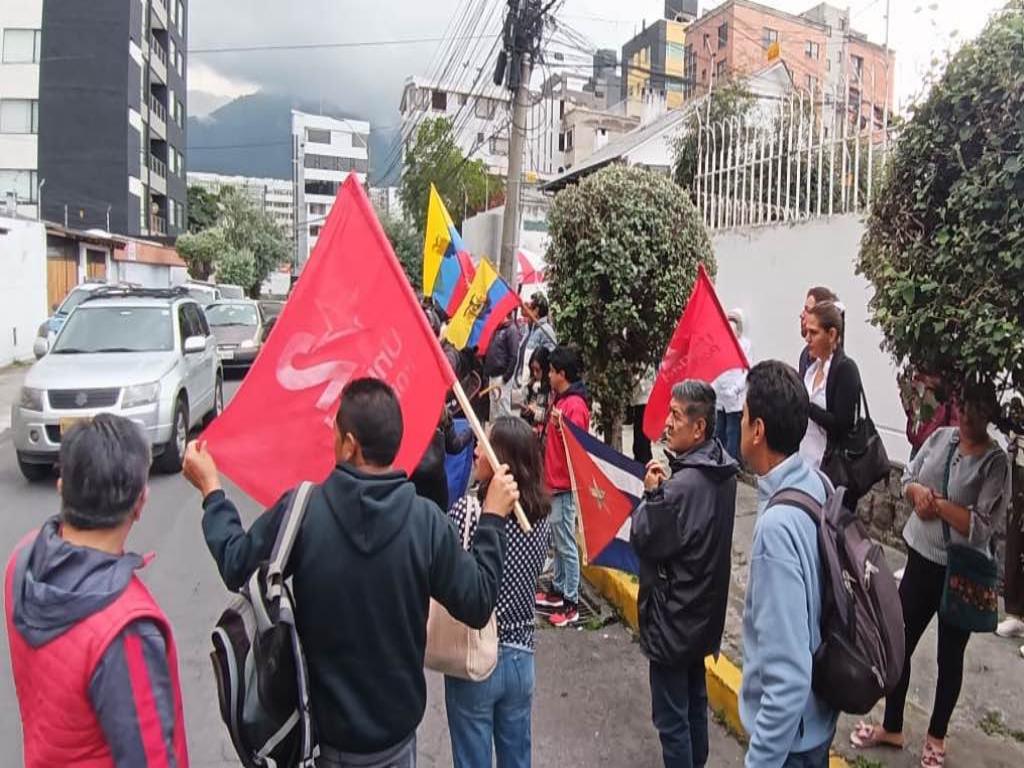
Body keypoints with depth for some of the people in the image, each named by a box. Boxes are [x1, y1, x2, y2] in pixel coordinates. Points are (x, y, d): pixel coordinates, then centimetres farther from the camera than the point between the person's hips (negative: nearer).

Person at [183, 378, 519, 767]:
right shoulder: (427, 520, -21)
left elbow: (236, 566, -5)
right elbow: (478, 604, -13)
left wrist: (211, 489, 7)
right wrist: (493, 516, -4)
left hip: (321, 725, 0)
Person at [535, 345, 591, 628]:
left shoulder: (575, 405, -17)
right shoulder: (561, 399, 11)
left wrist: (560, 426, -36)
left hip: (564, 485, -10)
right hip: (554, 481, 10)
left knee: (566, 544, -2)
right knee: (557, 542, 18)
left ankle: (571, 604, 6)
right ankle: (558, 590, 30)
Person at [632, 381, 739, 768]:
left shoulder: (684, 486, -29)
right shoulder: (722, 470, -1)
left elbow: (643, 540, -20)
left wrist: (652, 494, -10)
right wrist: (666, 489, -5)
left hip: (673, 616, -9)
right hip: (703, 609, 9)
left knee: (671, 717, 7)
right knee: (695, 700, 25)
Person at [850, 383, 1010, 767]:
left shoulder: (996, 462, -15)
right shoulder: (940, 437, -1)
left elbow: (982, 527, -21)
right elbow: (907, 478, 9)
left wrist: (937, 503, -19)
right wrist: (918, 491, -12)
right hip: (921, 558, 5)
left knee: (949, 656, 14)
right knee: (900, 642, 13)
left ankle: (936, 737, 36)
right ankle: (891, 727, 32)